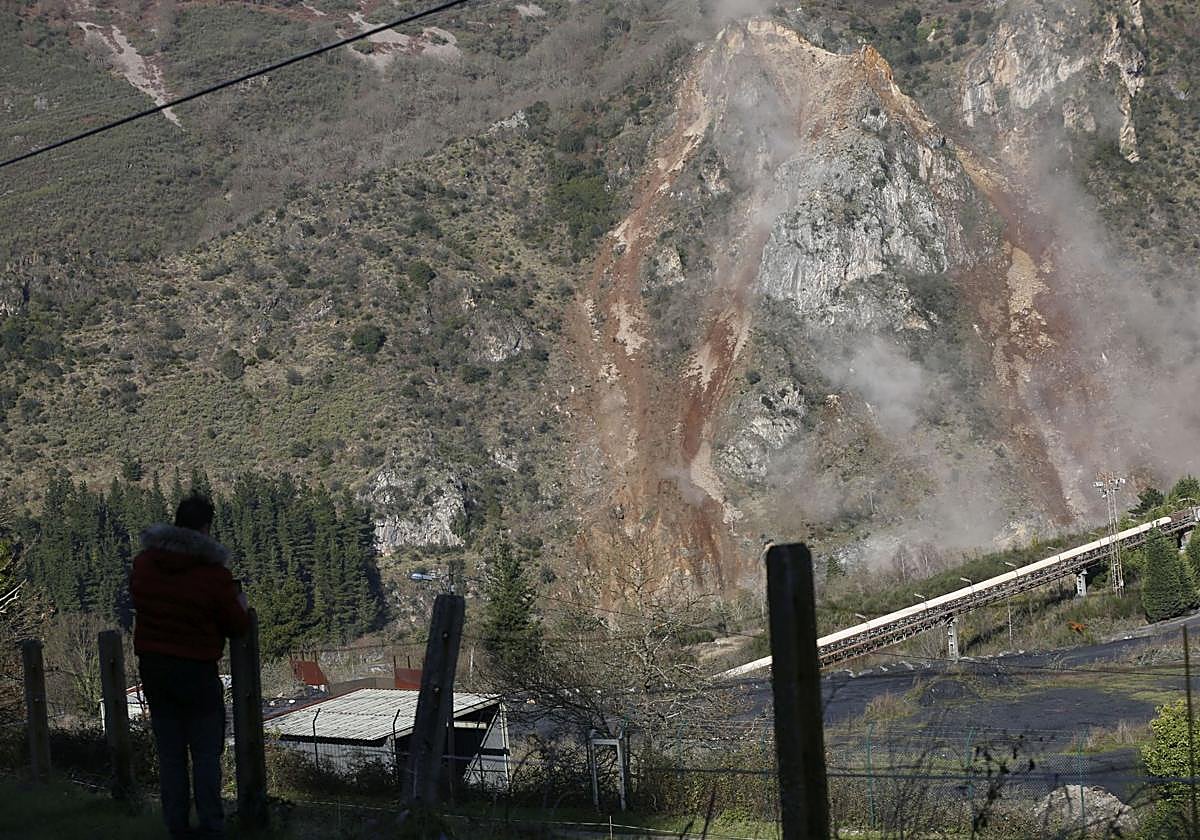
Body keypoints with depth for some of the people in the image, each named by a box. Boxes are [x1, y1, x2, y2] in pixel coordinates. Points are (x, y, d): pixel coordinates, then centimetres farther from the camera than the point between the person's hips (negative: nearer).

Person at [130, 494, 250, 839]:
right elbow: (238, 626, -7)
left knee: (169, 752, 13)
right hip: (196, 670, -5)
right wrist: (241, 606, 15)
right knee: (206, 752, 5)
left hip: (152, 668, 5)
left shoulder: (143, 564, -2)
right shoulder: (214, 574, -16)